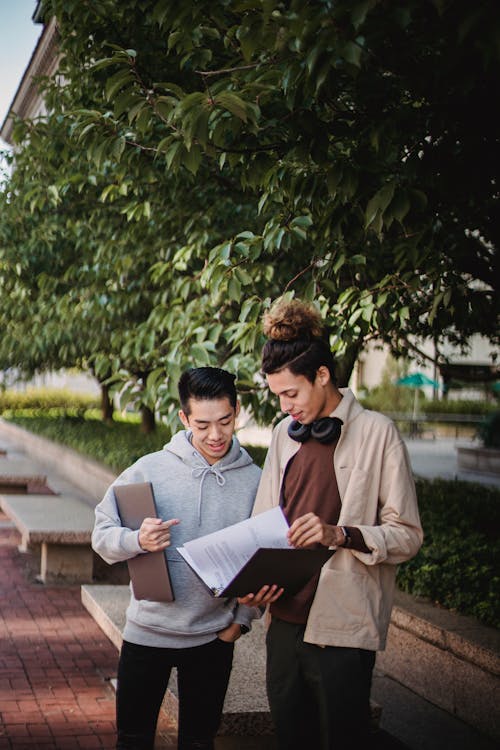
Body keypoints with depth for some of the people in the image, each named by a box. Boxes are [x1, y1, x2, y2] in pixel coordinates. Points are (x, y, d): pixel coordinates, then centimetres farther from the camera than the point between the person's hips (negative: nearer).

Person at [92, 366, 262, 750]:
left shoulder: (254, 480, -4)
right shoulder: (150, 469, -7)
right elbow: (103, 532, -5)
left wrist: (243, 619, -1)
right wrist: (138, 540, -25)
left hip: (214, 636, 1)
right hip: (147, 631, -1)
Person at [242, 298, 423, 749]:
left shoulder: (375, 433, -8)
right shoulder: (285, 434, 11)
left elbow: (407, 535, -8)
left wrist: (341, 534, -22)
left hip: (343, 627, -5)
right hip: (286, 618, 6)